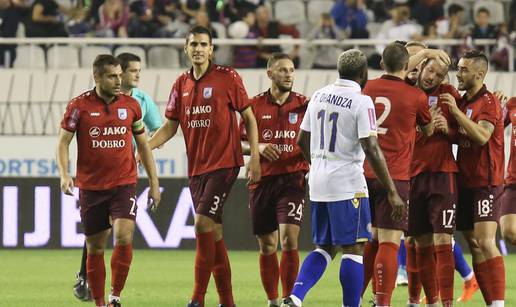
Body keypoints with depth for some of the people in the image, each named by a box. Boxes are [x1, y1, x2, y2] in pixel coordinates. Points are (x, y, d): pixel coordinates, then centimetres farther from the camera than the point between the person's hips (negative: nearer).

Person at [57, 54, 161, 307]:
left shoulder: (130, 105, 4)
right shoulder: (80, 106, -3)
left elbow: (143, 145, 13)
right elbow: (63, 142, 0)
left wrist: (154, 183, 12)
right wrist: (64, 174, -16)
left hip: (124, 184, 0)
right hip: (90, 188, 0)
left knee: (124, 237, -18)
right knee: (95, 248, 6)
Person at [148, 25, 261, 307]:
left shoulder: (227, 78, -5)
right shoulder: (182, 84, 9)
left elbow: (248, 117, -1)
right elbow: (170, 126, 12)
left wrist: (255, 157, -8)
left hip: (224, 164, -6)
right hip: (196, 167, 6)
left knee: (203, 223, -17)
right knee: (213, 234, 8)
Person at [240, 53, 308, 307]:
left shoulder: (303, 104, 4)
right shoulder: (256, 105, 5)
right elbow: (240, 143, 8)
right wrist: (258, 147, -11)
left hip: (293, 179, -2)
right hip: (262, 181, 2)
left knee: (289, 240, -15)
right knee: (267, 246, 7)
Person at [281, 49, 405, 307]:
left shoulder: (319, 95, 9)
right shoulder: (361, 101, -12)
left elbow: (302, 140, 17)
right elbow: (371, 150, -17)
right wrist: (392, 192, -15)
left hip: (318, 181, 7)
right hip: (347, 184, -7)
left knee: (325, 247, 15)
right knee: (353, 249, -1)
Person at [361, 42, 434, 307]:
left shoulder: (368, 89, 7)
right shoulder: (416, 96, -5)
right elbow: (429, 131, 12)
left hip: (364, 174, 5)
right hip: (394, 176, -5)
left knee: (370, 240, 16)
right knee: (389, 242, -6)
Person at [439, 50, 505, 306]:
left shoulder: (488, 102, -10)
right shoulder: (462, 102, 14)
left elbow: (481, 136, -24)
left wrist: (456, 112, -25)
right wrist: (446, 130, -3)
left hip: (485, 182, -8)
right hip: (465, 181, 8)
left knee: (485, 243, -16)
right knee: (474, 245, 5)